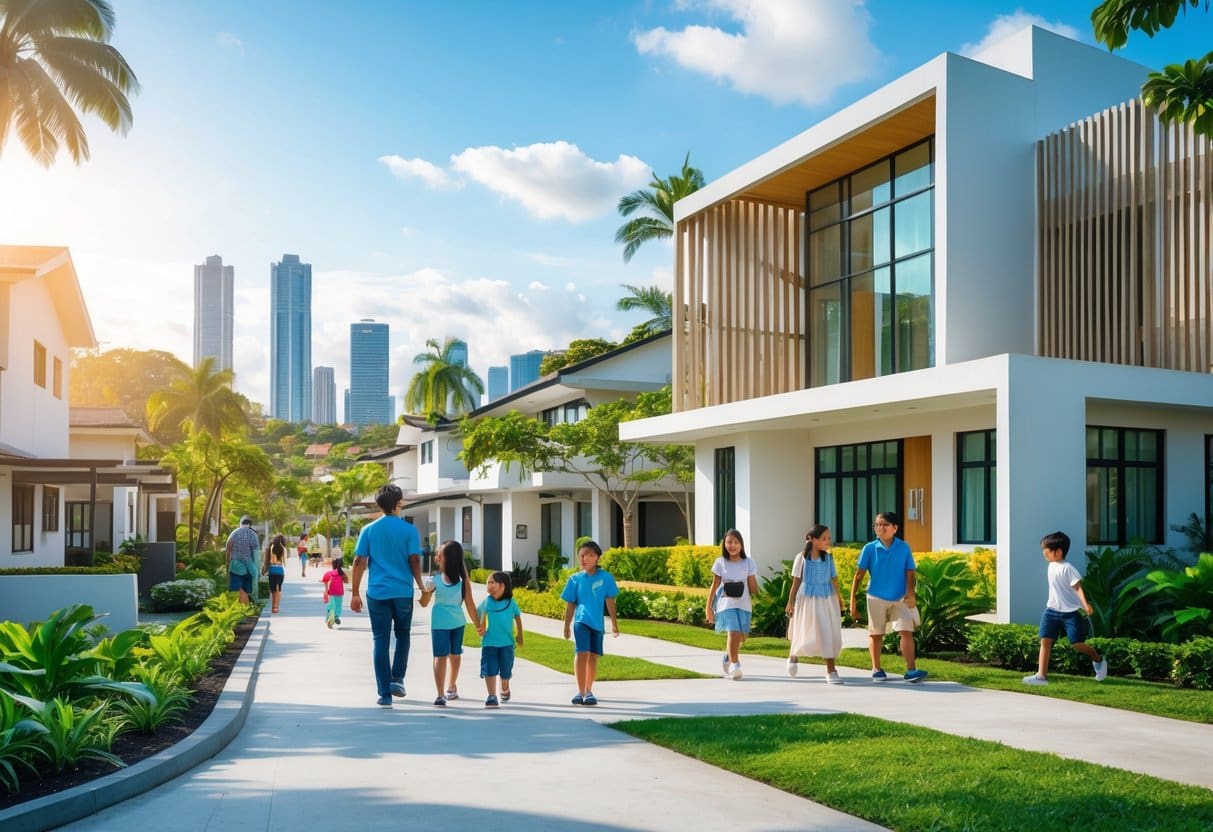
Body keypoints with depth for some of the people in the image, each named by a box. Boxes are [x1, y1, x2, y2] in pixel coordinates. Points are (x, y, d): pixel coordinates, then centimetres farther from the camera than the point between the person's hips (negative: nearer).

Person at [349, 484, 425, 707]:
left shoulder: (369, 530, 3)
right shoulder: (409, 530, -3)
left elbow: (359, 562, 0)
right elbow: (414, 560, -7)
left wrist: (355, 593, 5)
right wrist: (421, 586, 4)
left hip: (377, 593, 1)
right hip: (403, 592, -1)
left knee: (380, 641, 5)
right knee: (402, 635, 21)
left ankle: (385, 694, 4)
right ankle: (397, 679, 10)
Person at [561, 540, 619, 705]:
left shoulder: (606, 577, -1)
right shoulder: (575, 579, 0)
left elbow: (610, 601, 5)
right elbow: (570, 605, 6)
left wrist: (614, 623, 7)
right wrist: (567, 626, 8)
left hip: (597, 623, 2)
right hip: (581, 621, -2)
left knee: (593, 656, 11)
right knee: (582, 653, -14)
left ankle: (589, 691, 24)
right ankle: (581, 692, -11)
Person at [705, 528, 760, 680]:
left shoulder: (749, 563, 3)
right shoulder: (720, 562, 0)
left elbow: (753, 586, 4)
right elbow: (714, 585, 2)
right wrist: (708, 607, 1)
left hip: (743, 604, 3)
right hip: (726, 604, -2)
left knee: (741, 636, 8)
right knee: (733, 633, -19)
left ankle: (728, 656, 36)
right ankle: (734, 665, -9)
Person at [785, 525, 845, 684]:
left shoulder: (828, 557, 1)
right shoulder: (802, 558, -8)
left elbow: (834, 579, 8)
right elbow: (796, 581, -3)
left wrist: (839, 598, 13)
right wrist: (790, 602, -1)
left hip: (827, 599, 3)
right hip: (807, 599, -3)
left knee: (829, 633, -1)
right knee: (805, 633, 7)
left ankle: (831, 671, 6)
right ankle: (792, 655, 38)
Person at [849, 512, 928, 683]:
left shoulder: (904, 548, -4)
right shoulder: (870, 549, -6)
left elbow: (910, 573, -3)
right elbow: (859, 575, -2)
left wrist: (910, 592, -21)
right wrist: (853, 599, -4)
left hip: (900, 599, 0)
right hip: (876, 598, 0)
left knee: (907, 632, -10)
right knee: (875, 634, 10)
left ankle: (911, 670, -7)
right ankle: (876, 669, 24)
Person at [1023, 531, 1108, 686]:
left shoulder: (1067, 568, -17)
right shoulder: (1051, 566, 8)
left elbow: (1077, 586, -24)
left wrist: (1085, 604, -36)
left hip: (1071, 612, -7)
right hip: (1052, 610, 7)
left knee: (1077, 643, -3)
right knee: (1045, 640, -3)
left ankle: (1099, 660, 28)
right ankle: (1041, 675, -3)